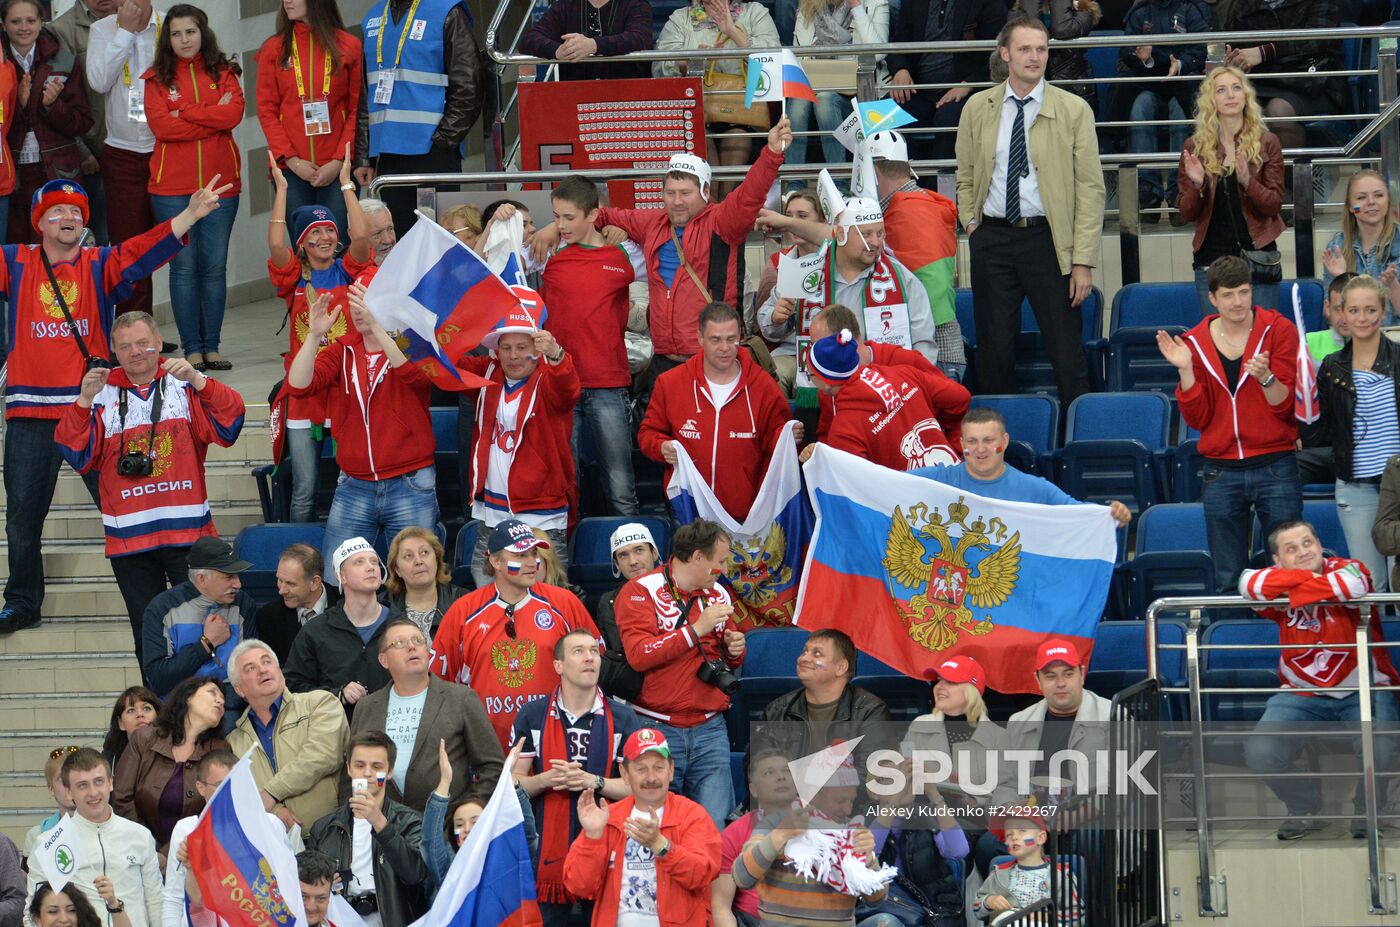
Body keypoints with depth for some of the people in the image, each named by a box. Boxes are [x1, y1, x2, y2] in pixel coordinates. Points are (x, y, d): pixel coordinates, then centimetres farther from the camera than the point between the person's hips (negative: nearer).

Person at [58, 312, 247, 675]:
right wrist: (84, 401, -14)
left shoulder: (185, 385, 6)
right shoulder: (102, 393, 9)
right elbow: (76, 454, -1)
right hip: (129, 536, 2)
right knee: (147, 633, 7)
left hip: (188, 534, -2)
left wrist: (197, 380, -22)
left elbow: (228, 425, -9)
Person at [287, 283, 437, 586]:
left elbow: (415, 375, -25)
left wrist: (375, 325, -36)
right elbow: (298, 386, -8)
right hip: (353, 487, 3)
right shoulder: (342, 353, 7)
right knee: (333, 582, -1)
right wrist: (315, 334, -22)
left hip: (410, 487, -3)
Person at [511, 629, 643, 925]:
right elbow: (513, 783, 5)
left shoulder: (622, 719, 4)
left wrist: (593, 781, -16)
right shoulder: (532, 716, 5)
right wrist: (547, 780, -14)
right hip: (547, 849, 0)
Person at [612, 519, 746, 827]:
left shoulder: (718, 595, 14)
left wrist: (735, 649, 4)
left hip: (710, 730, 4)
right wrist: (697, 629, -17)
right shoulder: (641, 591, -3)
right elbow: (638, 656, -17)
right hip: (658, 729, -4)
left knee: (716, 823, -3)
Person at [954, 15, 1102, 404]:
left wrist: (1083, 262, -9)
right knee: (994, 350, 6)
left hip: (1048, 239, -3)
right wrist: (971, 223, 4)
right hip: (992, 238, 3)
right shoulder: (977, 108, 8)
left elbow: (1090, 188, -3)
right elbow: (965, 176, 19)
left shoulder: (1074, 110, -1)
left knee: (1066, 352, -3)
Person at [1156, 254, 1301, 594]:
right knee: (1228, 580, 6)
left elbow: (1286, 406, -5)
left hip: (1275, 467, -2)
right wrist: (1186, 369, -10)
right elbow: (1197, 418, 2)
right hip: (1220, 473, 2)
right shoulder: (1195, 343, 5)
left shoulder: (1278, 330, -2)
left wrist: (1265, 377, -24)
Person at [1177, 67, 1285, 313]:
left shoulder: (1266, 143, 3)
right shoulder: (1195, 147, 5)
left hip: (1257, 257, -1)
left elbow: (1274, 206, -2)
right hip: (1211, 259, 1)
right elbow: (1186, 213, 6)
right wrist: (1197, 185, -14)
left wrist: (1247, 181, -20)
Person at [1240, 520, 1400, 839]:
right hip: (1302, 693, 3)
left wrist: (1296, 592, -22)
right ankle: (1303, 808, 12)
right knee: (1259, 754, -19)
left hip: (1363, 690, -3)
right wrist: (1309, 576, -23)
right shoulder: (1278, 580, 0)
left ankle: (1367, 808, 4)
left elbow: (1354, 585, -33)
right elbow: (1250, 584, -24)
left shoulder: (1346, 569, -6)